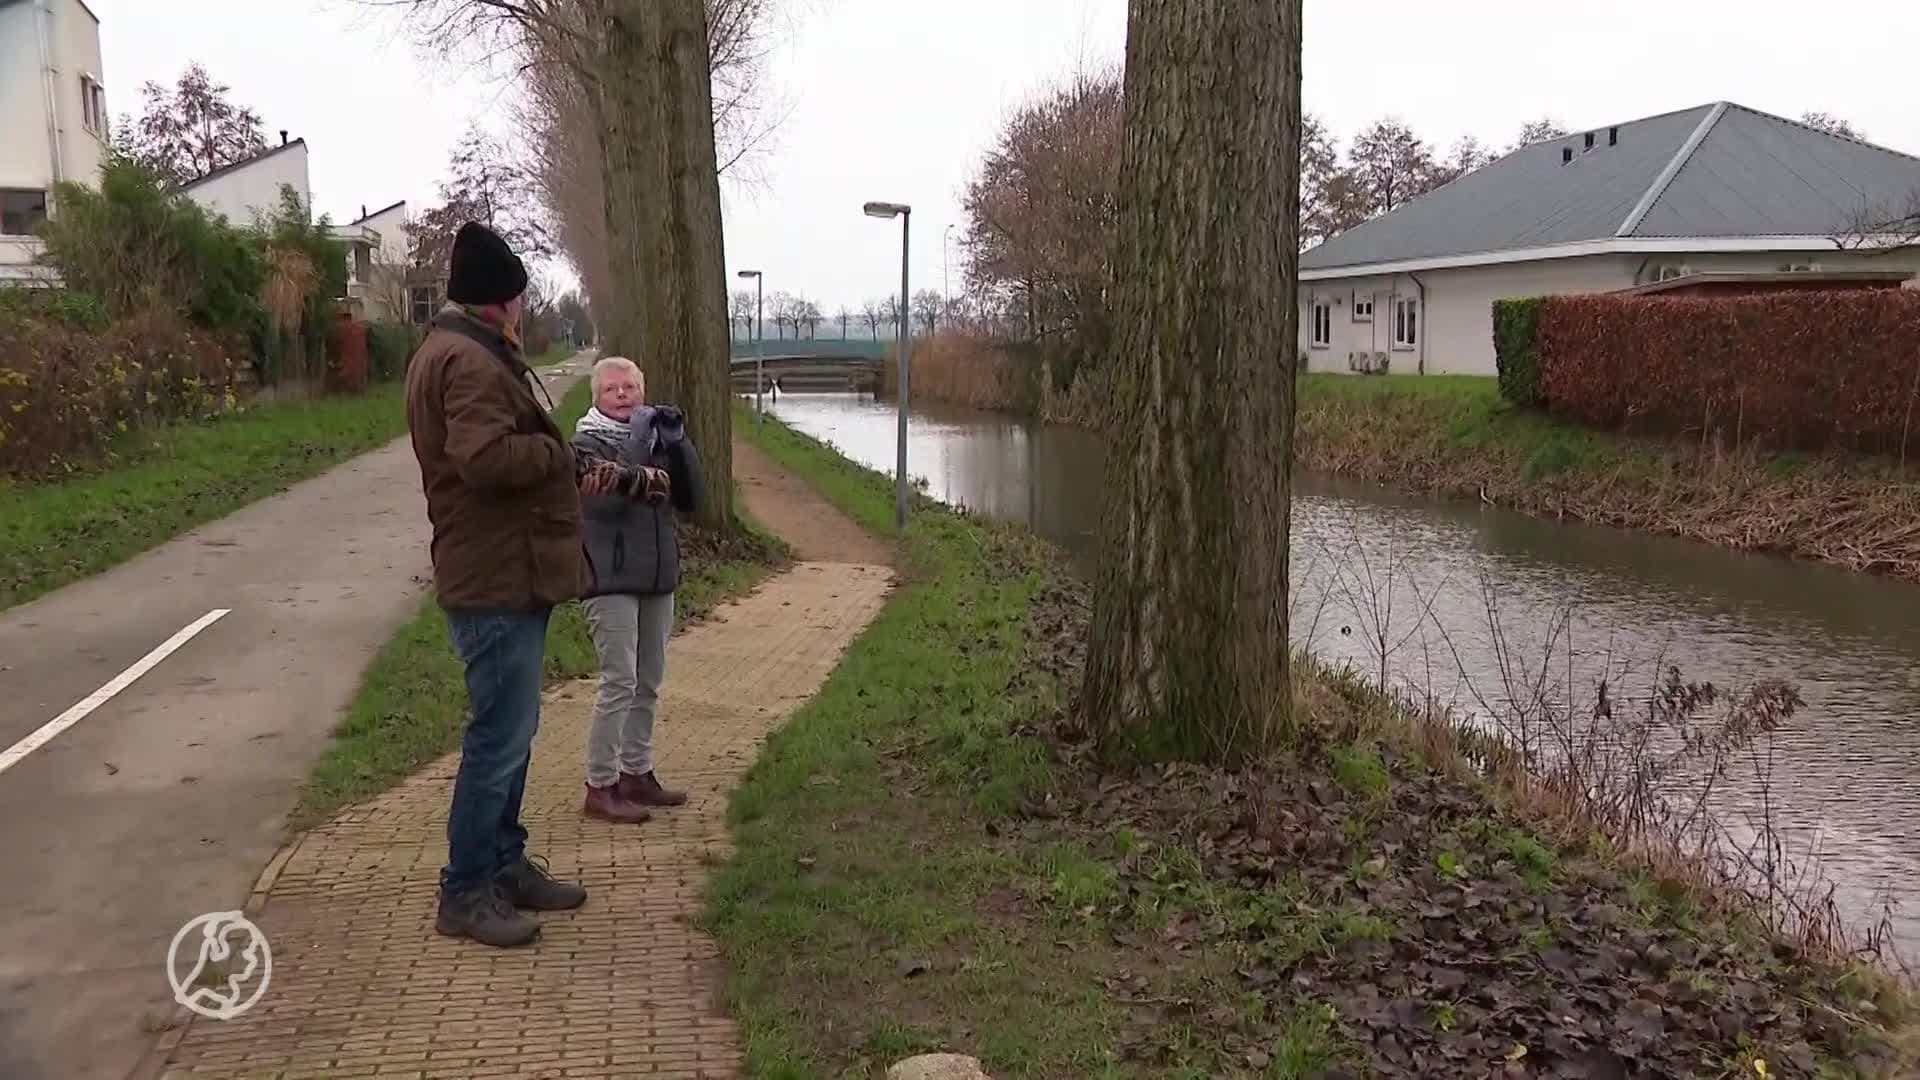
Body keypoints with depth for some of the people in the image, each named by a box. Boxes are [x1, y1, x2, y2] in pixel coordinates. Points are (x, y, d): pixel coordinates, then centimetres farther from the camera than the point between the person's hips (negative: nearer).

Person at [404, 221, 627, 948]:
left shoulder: (462, 353, 19)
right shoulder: (469, 361, -17)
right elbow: (486, 456, -30)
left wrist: (569, 476, 8)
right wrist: (559, 453, -14)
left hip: (504, 575, 11)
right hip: (497, 581, -11)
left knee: (511, 730, 18)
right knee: (499, 736, -5)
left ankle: (505, 864, 30)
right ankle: (465, 892, 5)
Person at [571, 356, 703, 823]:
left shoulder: (656, 437, 11)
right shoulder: (587, 441, -5)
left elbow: (691, 500, 6)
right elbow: (607, 496, -23)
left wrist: (677, 443, -5)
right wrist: (640, 440, -22)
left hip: (657, 576, 6)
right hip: (611, 579, -6)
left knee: (648, 683, 12)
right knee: (620, 681, -10)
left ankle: (636, 774, 24)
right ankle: (600, 786, -3)